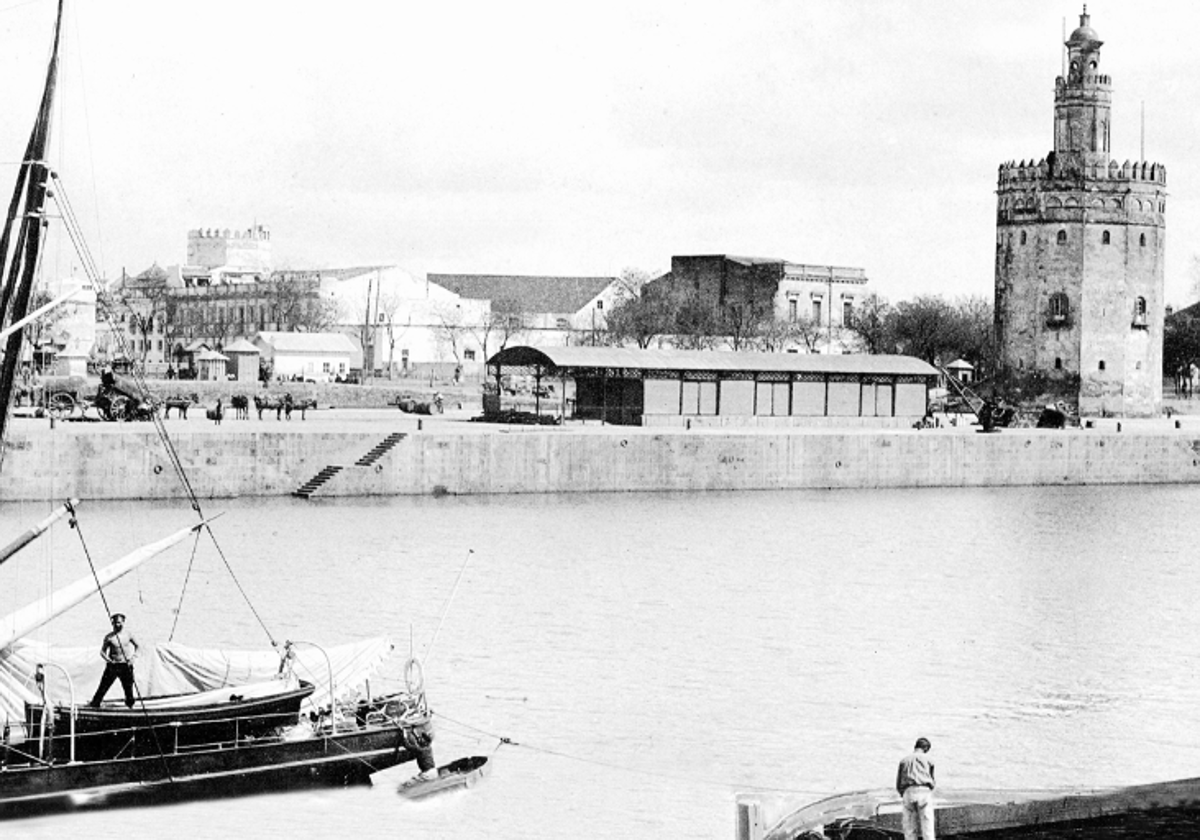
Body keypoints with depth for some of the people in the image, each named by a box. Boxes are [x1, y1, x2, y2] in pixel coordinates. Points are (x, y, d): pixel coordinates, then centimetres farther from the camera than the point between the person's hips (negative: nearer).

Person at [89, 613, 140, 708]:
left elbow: (137, 647, 13)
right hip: (112, 666, -1)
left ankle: (130, 705, 20)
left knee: (128, 687, 4)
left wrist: (133, 657, -3)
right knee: (103, 686, -6)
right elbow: (102, 652, 1)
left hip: (126, 666, 1)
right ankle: (94, 704, -2)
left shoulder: (128, 634, 2)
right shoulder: (109, 637, -3)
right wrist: (109, 660, -16)